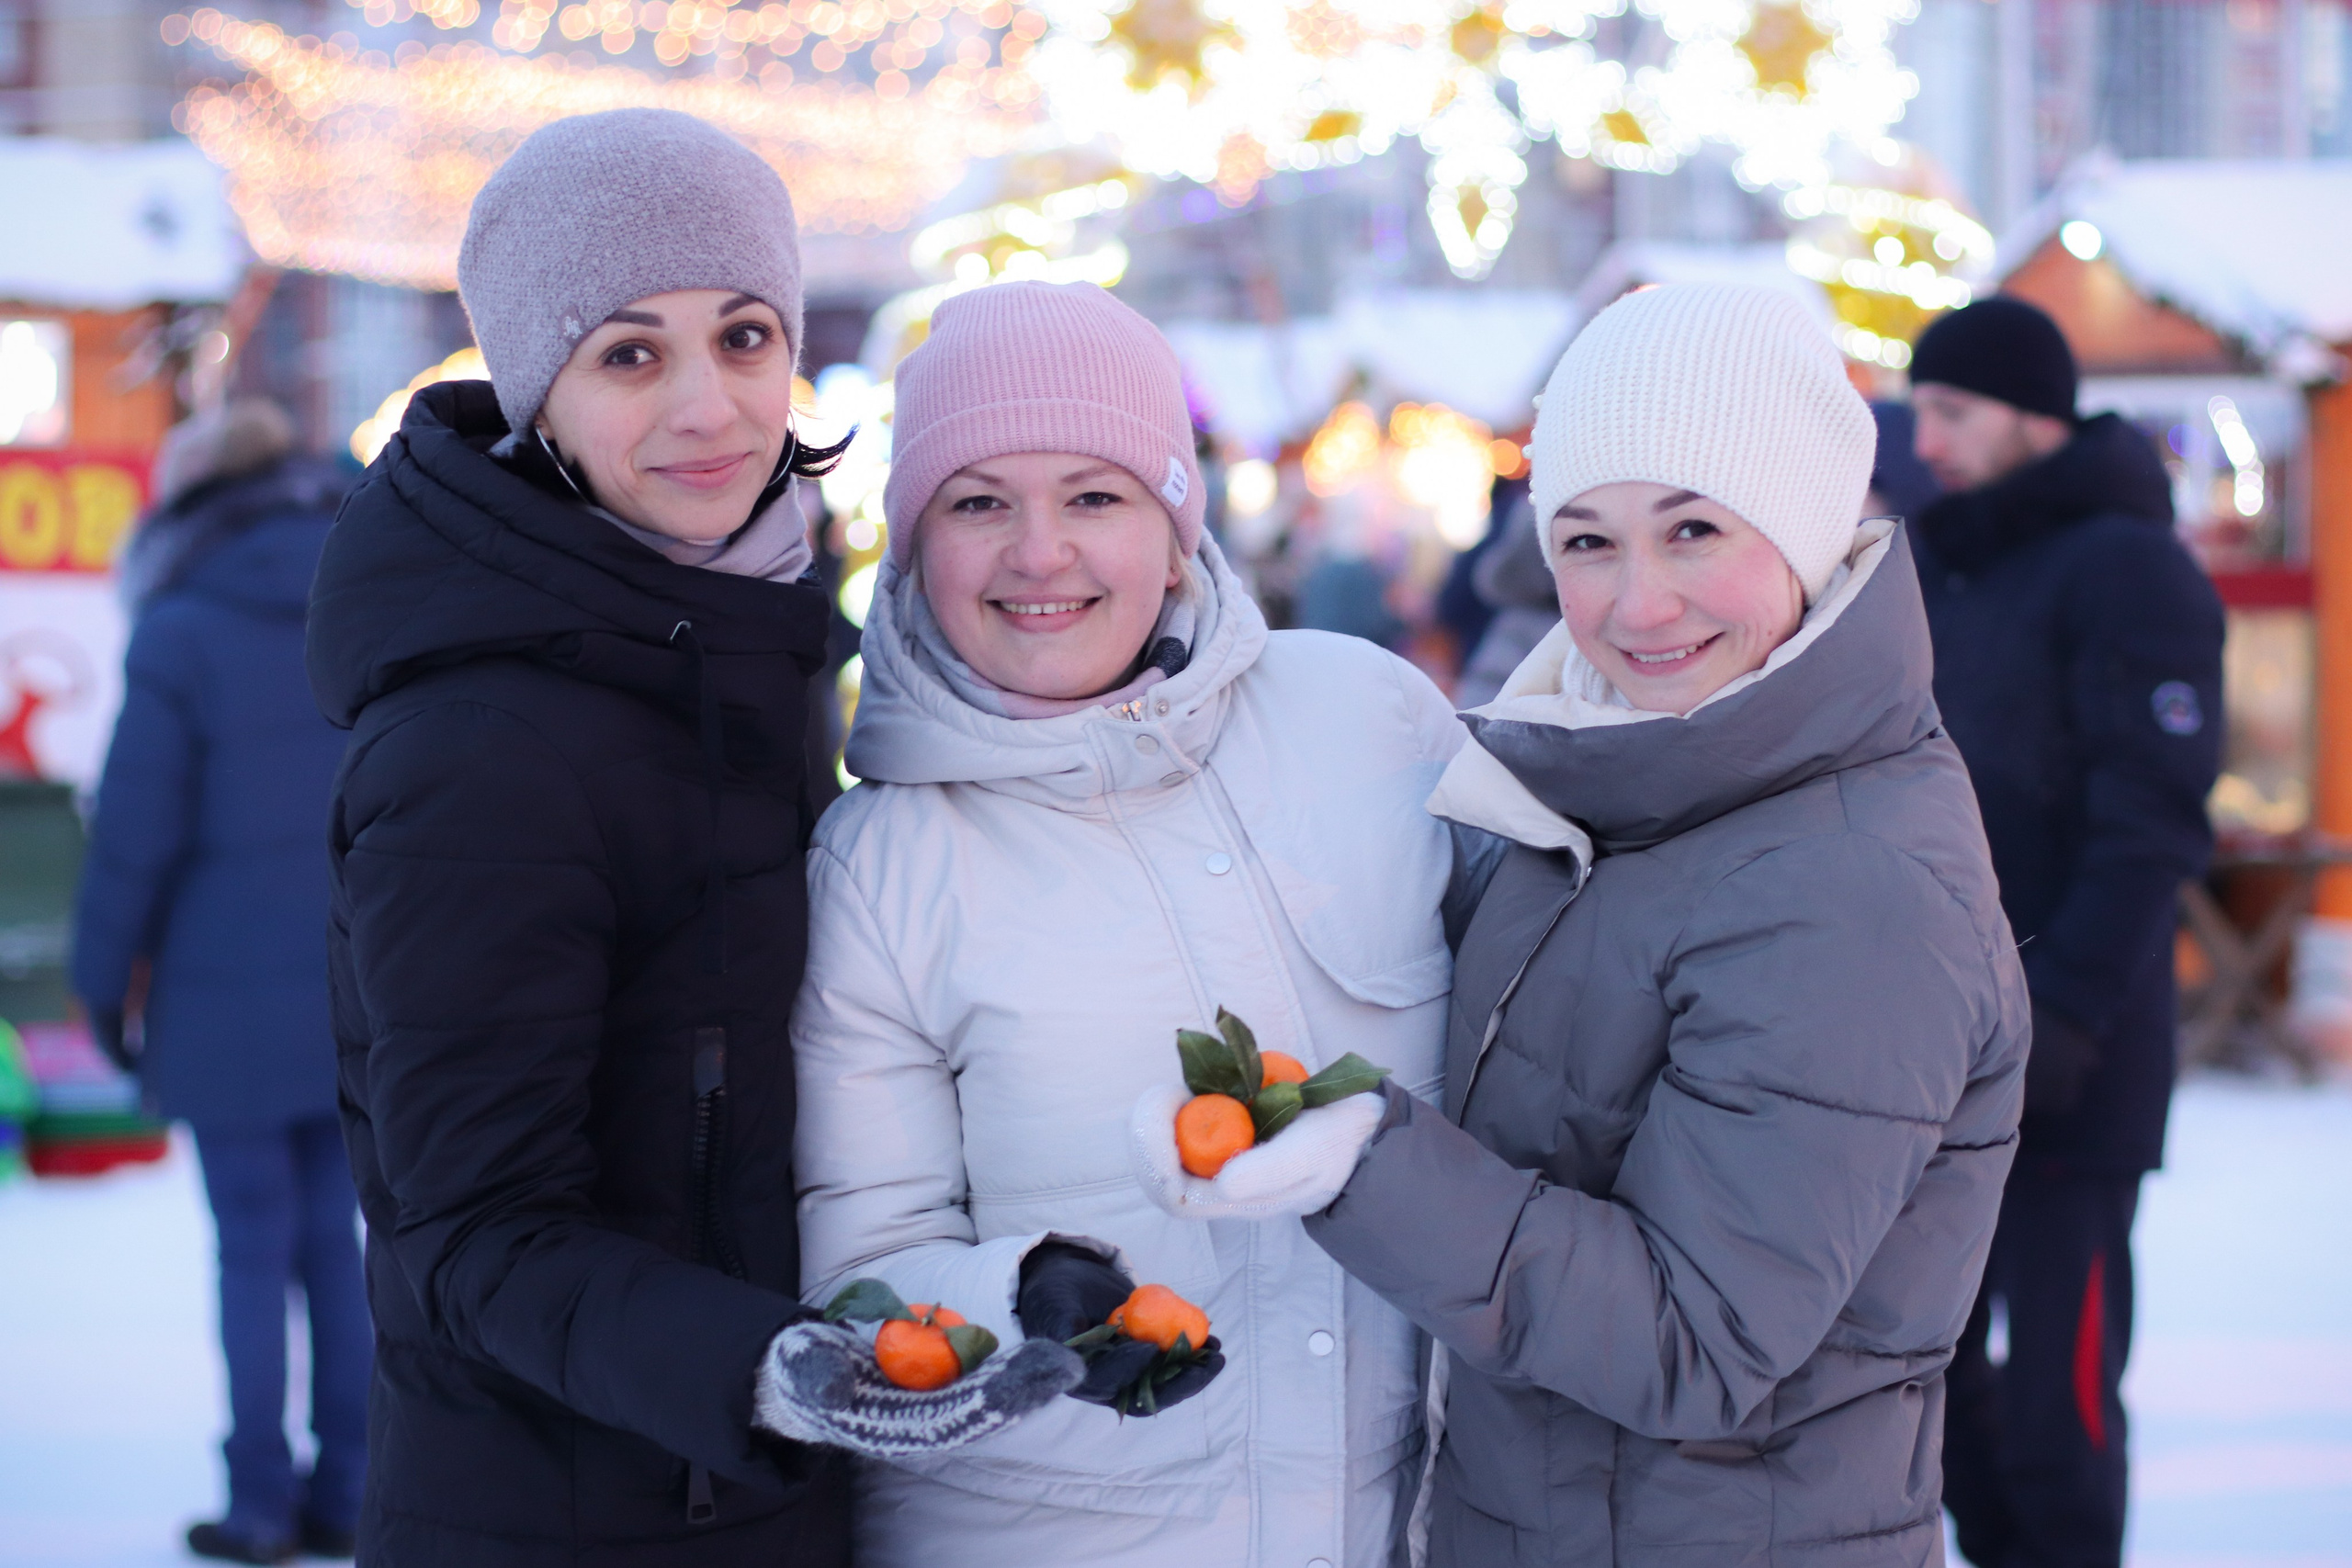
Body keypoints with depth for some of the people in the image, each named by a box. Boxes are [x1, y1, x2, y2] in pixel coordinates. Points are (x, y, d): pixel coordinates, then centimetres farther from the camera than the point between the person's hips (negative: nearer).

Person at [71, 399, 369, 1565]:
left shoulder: (180, 637, -11)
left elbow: (135, 831, -10)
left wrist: (104, 983, 1)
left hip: (230, 999, -4)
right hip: (359, 990, 4)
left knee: (254, 1249, 5)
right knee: (333, 1233, 13)